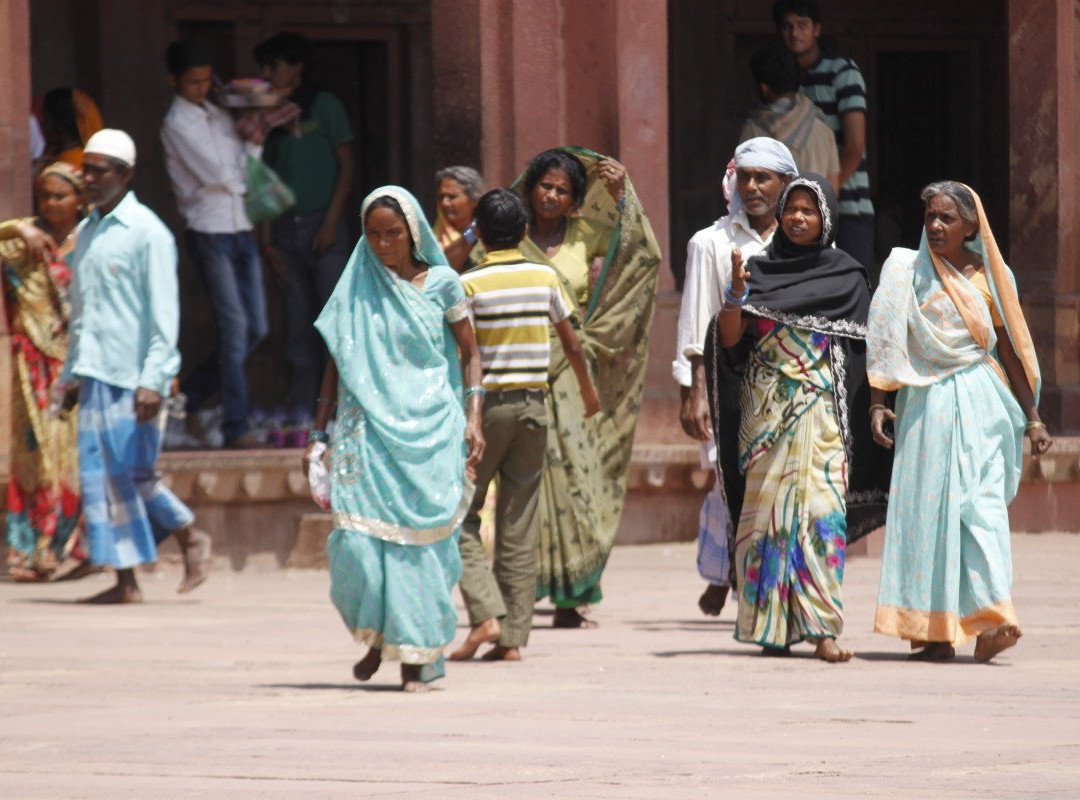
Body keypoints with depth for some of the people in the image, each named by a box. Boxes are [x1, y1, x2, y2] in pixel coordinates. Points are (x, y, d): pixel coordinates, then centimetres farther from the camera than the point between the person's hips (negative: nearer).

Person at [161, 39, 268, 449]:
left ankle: (190, 395, 20)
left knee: (255, 328, 6)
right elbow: (219, 176, -14)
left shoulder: (220, 118, 16)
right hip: (209, 231, -7)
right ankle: (236, 426, -8)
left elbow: (243, 176, 12)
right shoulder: (177, 124, -6)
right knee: (234, 327, -11)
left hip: (241, 229, 7)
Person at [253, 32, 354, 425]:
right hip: (286, 229, 5)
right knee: (298, 319, 5)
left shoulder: (323, 106, 0)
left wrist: (331, 223, -11)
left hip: (321, 227, -5)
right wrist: (267, 239, 7)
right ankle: (300, 407, 7)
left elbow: (345, 165, -3)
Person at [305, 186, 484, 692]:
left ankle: (415, 655, 5)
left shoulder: (441, 285, 3)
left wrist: (473, 418, -4)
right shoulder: (357, 290, 7)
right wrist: (319, 433, 8)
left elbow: (470, 354, 8)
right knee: (357, 544, -10)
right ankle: (375, 634, 15)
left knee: (421, 542, -4)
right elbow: (336, 365, 13)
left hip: (430, 432, -1)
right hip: (368, 431, 1)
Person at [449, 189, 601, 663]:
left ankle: (486, 614, -14)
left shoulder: (470, 284, -8)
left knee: (461, 516, 4)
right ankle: (514, 638, 5)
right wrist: (588, 390, 28)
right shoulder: (545, 278, 4)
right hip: (532, 404, 4)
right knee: (519, 525, 6)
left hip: (486, 404, -4)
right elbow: (571, 343, 12)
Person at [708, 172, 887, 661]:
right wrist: (736, 293, -17)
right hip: (766, 412, 1)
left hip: (820, 412, -1)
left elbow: (864, 350, 8)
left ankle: (822, 629, -15)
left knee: (822, 508, -11)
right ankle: (772, 627, 6)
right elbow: (729, 339, -1)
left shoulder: (846, 277, 7)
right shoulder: (759, 269, 7)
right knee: (767, 508, 0)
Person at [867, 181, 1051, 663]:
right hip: (926, 402, 0)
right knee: (928, 509, -3)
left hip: (980, 402, 0)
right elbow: (885, 342, 4)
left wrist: (1032, 418, 11)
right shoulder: (907, 271, 5)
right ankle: (931, 629, 0)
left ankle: (989, 622, -18)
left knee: (983, 505, -11)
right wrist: (878, 403, -6)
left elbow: (1011, 350, 12)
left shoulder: (989, 276, 8)